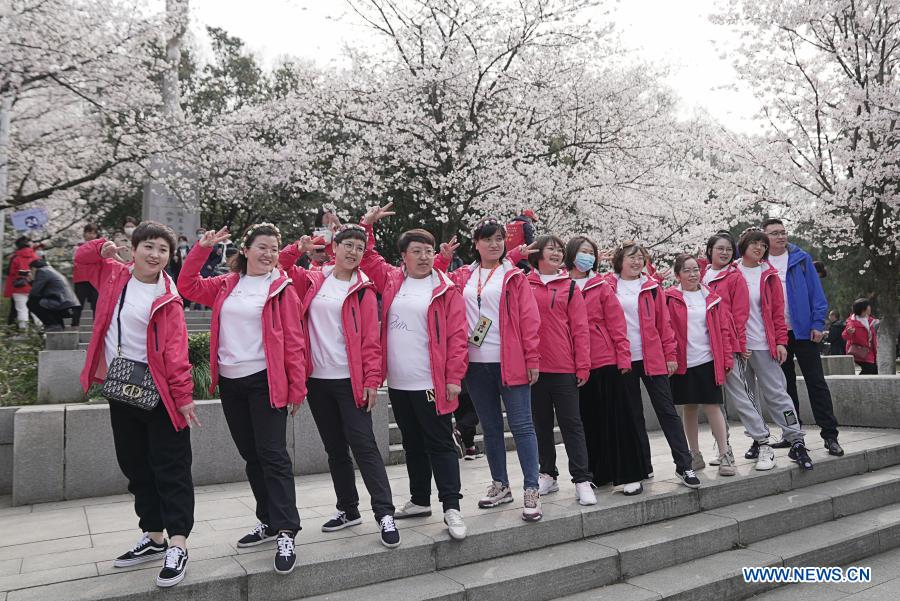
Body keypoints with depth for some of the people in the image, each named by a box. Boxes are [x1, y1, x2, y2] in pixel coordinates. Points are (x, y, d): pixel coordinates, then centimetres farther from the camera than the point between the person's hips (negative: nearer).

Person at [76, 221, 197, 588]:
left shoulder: (166, 297, -11)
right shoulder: (113, 275, 4)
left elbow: (175, 349, -16)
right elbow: (82, 259, 24)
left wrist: (183, 395, -21)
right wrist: (101, 247, 1)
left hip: (157, 390, -6)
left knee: (170, 467, -3)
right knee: (135, 466, 15)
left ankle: (177, 547, 1)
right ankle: (154, 538, 28)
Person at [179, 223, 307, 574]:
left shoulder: (281, 288, -4)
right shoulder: (226, 285, 11)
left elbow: (293, 341, -7)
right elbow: (188, 286, 12)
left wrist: (297, 386, -11)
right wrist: (202, 248, 2)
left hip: (265, 382, -5)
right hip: (229, 382, 5)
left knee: (272, 455, -7)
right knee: (251, 456, 13)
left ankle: (286, 534, -2)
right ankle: (268, 522, 25)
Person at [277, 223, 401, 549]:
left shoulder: (362, 289, -2)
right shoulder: (312, 280, 8)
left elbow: (371, 339, -6)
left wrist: (372, 380, -12)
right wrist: (297, 248, -2)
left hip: (350, 381, -4)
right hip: (317, 379, 4)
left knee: (363, 445, -6)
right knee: (335, 448, 13)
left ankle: (385, 514, 1)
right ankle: (348, 509, 27)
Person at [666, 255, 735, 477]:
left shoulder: (712, 297, 6)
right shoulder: (670, 299, 0)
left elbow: (723, 329, 6)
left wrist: (727, 359, 2)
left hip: (708, 360, 1)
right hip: (683, 363, 0)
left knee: (712, 406, -2)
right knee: (689, 408, 9)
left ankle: (724, 455, 7)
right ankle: (695, 455, 21)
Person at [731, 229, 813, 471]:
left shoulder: (769, 275, 8)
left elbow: (778, 311, 6)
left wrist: (781, 341, -2)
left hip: (764, 344, 0)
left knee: (776, 393, 1)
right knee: (745, 397, 4)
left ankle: (796, 442, 8)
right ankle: (761, 442, 14)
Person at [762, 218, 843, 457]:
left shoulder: (801, 258, 1)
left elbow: (816, 292, -2)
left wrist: (818, 323, -8)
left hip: (803, 329, -2)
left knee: (816, 382, 0)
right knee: (784, 384, 10)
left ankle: (830, 435, 5)